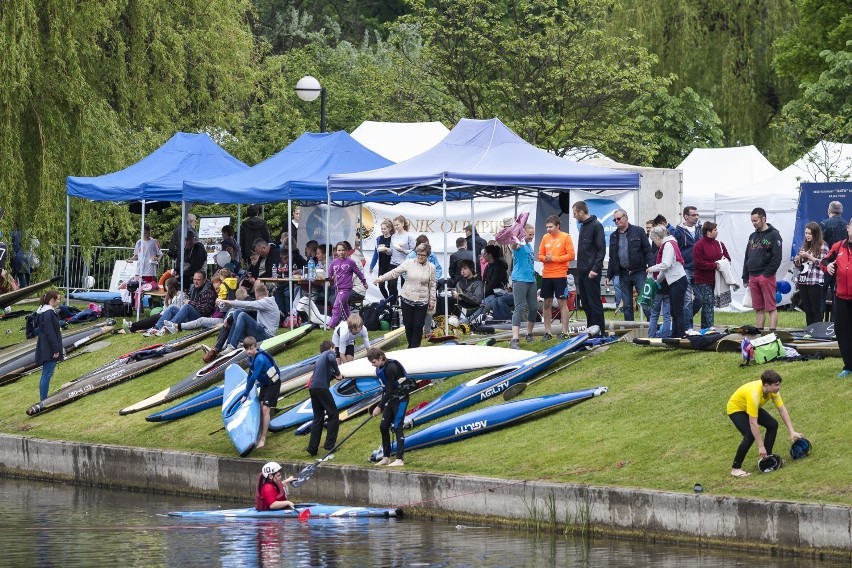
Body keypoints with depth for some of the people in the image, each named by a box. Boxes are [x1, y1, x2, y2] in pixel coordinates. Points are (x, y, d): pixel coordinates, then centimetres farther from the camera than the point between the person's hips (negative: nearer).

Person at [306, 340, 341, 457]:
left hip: (313, 388, 8)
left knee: (318, 418, 13)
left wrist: (335, 375, 15)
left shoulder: (321, 358, 29)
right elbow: (332, 359, -19)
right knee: (333, 415, -1)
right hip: (322, 387, -8)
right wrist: (338, 373, -8)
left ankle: (312, 448, 7)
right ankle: (329, 445, -6)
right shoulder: (329, 353, 6)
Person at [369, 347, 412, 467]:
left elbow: (390, 390, -24)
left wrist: (380, 406, -22)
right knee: (383, 427, 9)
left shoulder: (391, 368, -23)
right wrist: (381, 405, 10)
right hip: (391, 399, 9)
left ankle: (399, 459, -15)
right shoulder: (380, 368, 5)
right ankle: (386, 458, 17)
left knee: (397, 426, -14)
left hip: (400, 399, -9)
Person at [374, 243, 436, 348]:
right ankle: (411, 346, 22)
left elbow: (432, 285, 5)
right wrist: (380, 279, -12)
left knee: (418, 326, -3)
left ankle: (415, 348, 5)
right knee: (408, 325, 5)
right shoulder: (409, 263, -3)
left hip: (422, 301, 0)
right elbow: (395, 273, -4)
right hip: (407, 300, 0)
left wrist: (432, 301, 6)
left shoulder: (431, 267, 0)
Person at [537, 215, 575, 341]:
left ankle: (564, 332, 2)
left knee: (562, 303, -2)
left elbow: (571, 255, -9)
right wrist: (545, 258, -10)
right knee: (546, 303, 6)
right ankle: (547, 332, 13)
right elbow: (540, 255, 14)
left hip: (560, 275, -5)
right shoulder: (545, 238, 10)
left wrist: (554, 258, -14)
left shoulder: (565, 237, -4)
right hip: (546, 276, 5)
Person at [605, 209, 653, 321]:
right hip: (623, 274, 4)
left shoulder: (638, 231, 0)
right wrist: (608, 276, 12)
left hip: (639, 273, -4)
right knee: (627, 305, 6)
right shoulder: (613, 236, 14)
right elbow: (612, 258, 18)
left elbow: (647, 251, -3)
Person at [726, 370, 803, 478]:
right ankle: (735, 468, -13)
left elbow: (782, 410, -11)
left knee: (773, 424, -2)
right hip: (735, 408, -8)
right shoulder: (754, 394, -41)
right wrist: (761, 446, -36)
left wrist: (792, 432, -15)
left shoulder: (772, 390, -20)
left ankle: (767, 457, 13)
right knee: (750, 436, -24)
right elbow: (753, 423, -39)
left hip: (752, 408, 8)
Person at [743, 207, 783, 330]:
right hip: (753, 277, 7)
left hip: (766, 277, -7)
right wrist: (745, 277, 13)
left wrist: (767, 274, -15)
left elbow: (777, 257, -11)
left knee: (771, 307, -7)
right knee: (758, 308, 8)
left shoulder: (773, 235, -3)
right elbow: (747, 258, 21)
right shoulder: (752, 236, 18)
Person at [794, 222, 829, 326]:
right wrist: (799, 258, -4)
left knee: (816, 310, -3)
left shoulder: (822, 246, -5)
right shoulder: (804, 246, 14)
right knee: (807, 310, 9)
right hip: (803, 281, 6)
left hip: (815, 282, -6)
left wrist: (809, 256, -17)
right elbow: (797, 264, 18)